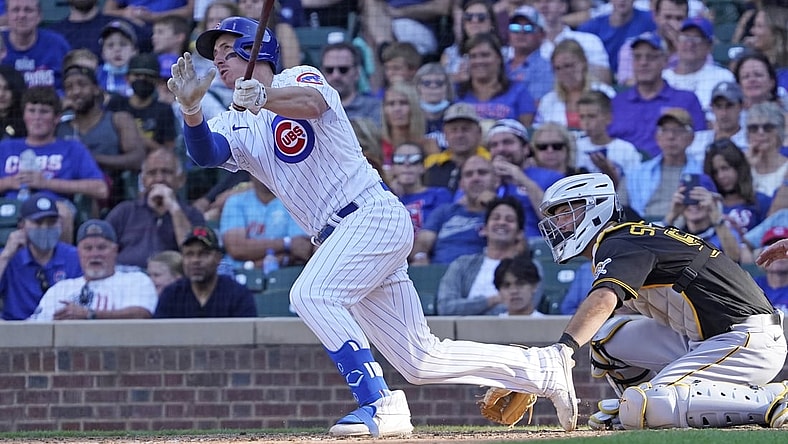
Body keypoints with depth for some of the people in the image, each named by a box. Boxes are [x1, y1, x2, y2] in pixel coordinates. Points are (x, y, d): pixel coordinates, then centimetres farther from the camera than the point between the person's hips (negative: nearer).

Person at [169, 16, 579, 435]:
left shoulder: (298, 78, 0)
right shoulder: (236, 126, 16)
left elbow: (312, 102, -26)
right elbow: (203, 151, -7)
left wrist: (264, 97, -46)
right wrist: (191, 108, -27)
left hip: (374, 212, -8)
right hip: (337, 238, 8)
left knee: (311, 294, -28)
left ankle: (380, 405, -30)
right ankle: (541, 367, 18)